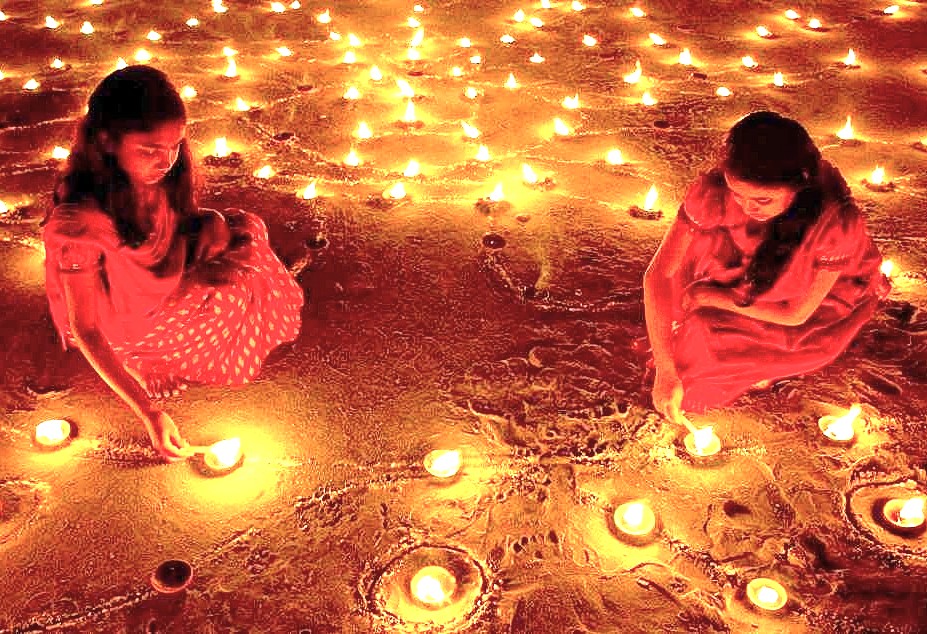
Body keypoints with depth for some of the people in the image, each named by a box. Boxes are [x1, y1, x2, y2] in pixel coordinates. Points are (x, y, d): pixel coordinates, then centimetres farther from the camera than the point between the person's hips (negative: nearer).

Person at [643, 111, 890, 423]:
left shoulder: (838, 219, -38)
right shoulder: (715, 190, -33)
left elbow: (795, 314, -26)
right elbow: (658, 274, -30)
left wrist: (707, 296, -22)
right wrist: (666, 373, -35)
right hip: (746, 277, 4)